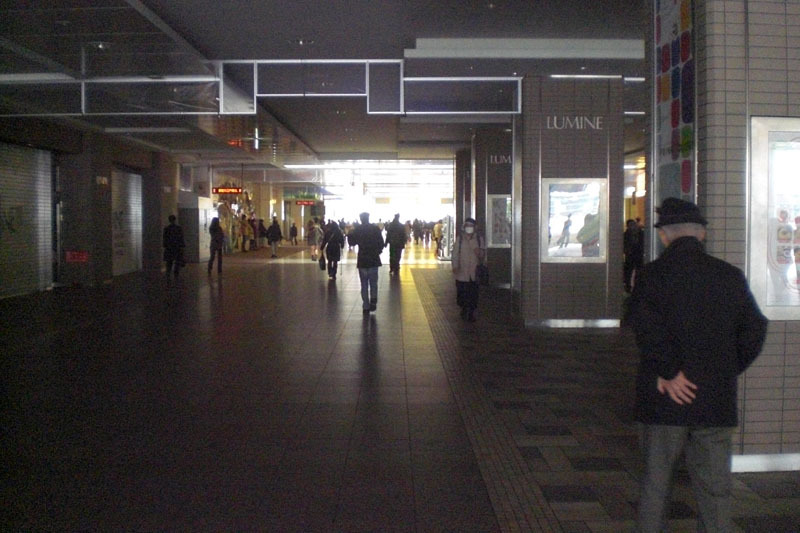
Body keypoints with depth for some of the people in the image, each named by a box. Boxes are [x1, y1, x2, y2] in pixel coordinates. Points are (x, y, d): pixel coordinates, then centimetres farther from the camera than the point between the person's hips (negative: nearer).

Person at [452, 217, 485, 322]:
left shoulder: (478, 239, 7)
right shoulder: (460, 239, 2)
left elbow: (482, 256, 12)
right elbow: (455, 253, -1)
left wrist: (479, 253, -12)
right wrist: (455, 266, -14)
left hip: (474, 271, 1)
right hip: (462, 272, -1)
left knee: (473, 293, -1)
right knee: (461, 293, 4)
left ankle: (471, 313, 9)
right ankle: (464, 309, 27)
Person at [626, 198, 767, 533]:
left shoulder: (652, 274, -7)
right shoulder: (730, 276, 3)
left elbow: (645, 324, -23)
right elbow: (754, 330, 2)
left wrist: (668, 373, -15)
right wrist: (726, 371, 10)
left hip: (664, 403, -2)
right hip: (717, 402, 3)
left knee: (655, 484, 10)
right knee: (714, 489, 11)